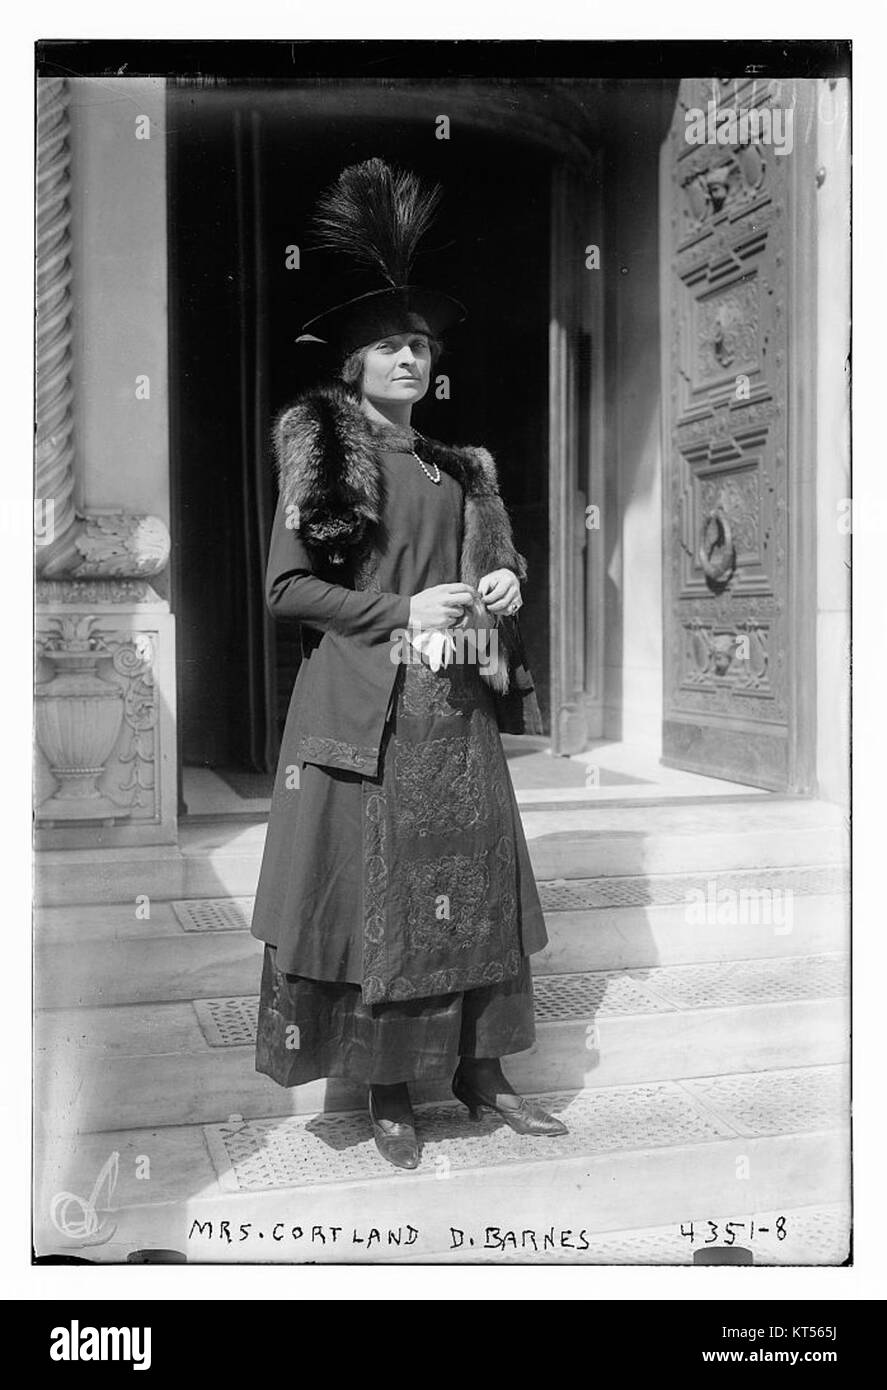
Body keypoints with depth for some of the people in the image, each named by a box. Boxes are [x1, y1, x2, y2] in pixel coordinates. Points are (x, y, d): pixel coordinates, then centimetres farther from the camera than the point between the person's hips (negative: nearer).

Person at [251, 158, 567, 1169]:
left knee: (473, 885, 8)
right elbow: (285, 586, -7)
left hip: (454, 706, 5)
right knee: (374, 891, 0)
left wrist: (501, 585, 1)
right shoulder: (322, 455, -2)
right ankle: (386, 1089, 15)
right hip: (363, 705, -5)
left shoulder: (457, 468, 15)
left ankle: (480, 1070, 21)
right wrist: (403, 614, -12)